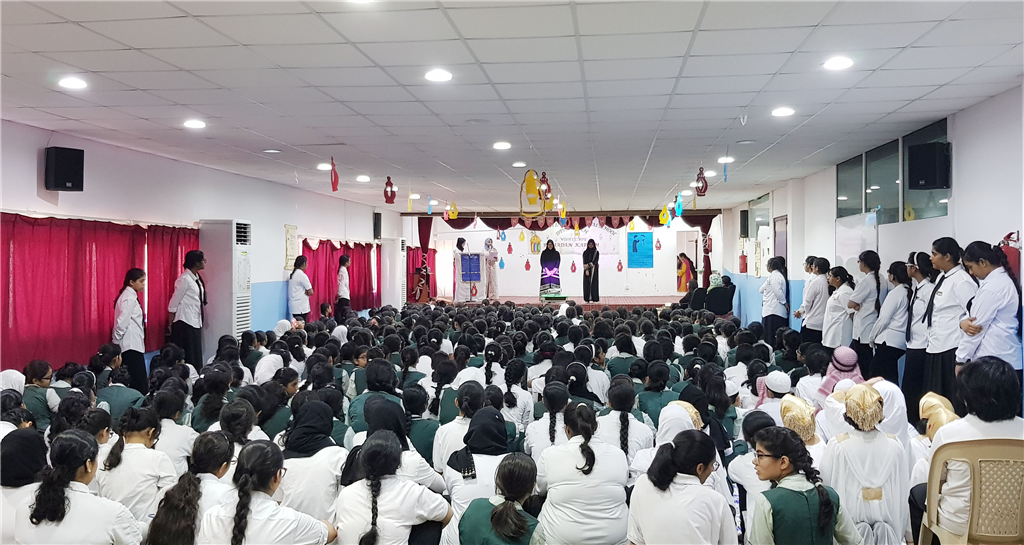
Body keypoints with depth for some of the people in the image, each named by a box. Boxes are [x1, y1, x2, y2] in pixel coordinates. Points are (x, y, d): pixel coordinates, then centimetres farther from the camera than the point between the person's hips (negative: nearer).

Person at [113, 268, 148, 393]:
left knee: (132, 380, 9)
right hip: (131, 345, -10)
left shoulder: (130, 296, 15)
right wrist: (116, 340, -10)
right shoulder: (130, 298, -14)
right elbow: (123, 322, -19)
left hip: (132, 344, 10)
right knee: (139, 382, -12)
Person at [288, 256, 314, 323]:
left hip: (293, 307, 8)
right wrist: (306, 292, 6)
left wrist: (304, 292, 5)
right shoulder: (302, 275, -13)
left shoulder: (292, 274, 11)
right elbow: (310, 292, -11)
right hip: (301, 307, -8)